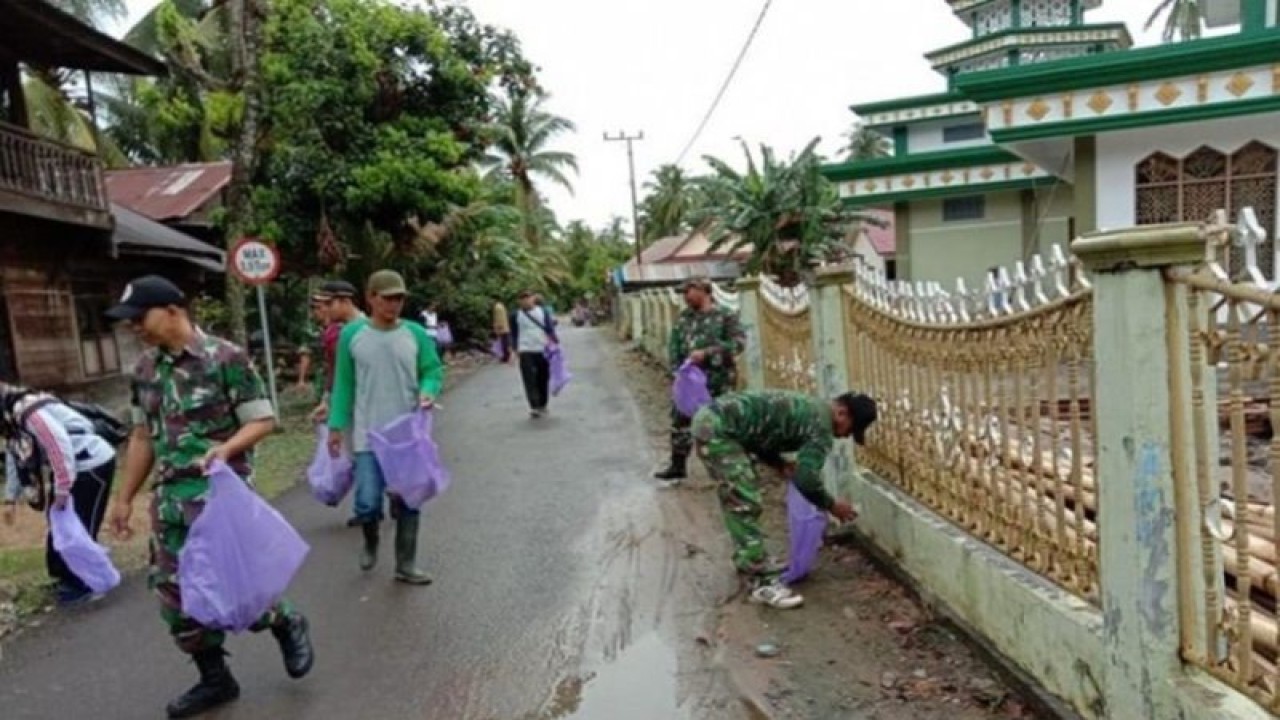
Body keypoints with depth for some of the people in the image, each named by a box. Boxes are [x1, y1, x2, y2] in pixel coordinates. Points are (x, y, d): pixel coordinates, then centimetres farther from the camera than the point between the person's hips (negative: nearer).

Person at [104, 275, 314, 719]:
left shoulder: (226, 357, -11)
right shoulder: (145, 369, 9)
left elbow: (263, 420, -9)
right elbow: (142, 437, 17)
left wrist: (226, 448, -27)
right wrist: (125, 498, 18)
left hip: (221, 490, -7)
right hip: (170, 496, 7)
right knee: (174, 593, 10)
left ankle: (287, 624, 21)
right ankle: (214, 679, 27)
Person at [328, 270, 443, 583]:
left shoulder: (415, 334, -3)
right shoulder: (352, 334, -5)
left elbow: (434, 370, 4)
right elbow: (344, 384, 1)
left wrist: (428, 391, -18)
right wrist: (336, 425, 1)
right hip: (368, 435, -1)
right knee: (367, 501, -2)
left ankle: (406, 565, 23)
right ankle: (371, 543, 32)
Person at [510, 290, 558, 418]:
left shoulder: (543, 311, 7)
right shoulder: (516, 315, 5)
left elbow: (550, 328, 6)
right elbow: (514, 334, 8)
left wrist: (554, 341, -5)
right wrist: (516, 349, 1)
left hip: (543, 350, 1)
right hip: (525, 351, -1)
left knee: (543, 378, 8)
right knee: (530, 379, -11)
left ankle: (542, 405, 23)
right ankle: (534, 406, -13)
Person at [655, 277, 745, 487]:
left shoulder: (725, 315, -7)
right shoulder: (685, 316, 11)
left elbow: (739, 341, -17)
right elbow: (673, 343, 7)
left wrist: (707, 353, -23)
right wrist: (677, 369, -8)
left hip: (718, 380, -5)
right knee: (680, 420, 6)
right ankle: (678, 467, 19)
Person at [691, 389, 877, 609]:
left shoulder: (808, 408, 20)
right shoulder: (821, 423, -9)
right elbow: (806, 479, -13)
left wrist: (781, 465, 15)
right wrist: (832, 506, 3)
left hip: (711, 417, 11)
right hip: (717, 429, -11)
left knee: (737, 502, 21)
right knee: (745, 506, -9)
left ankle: (748, 561, 34)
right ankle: (764, 584, -5)